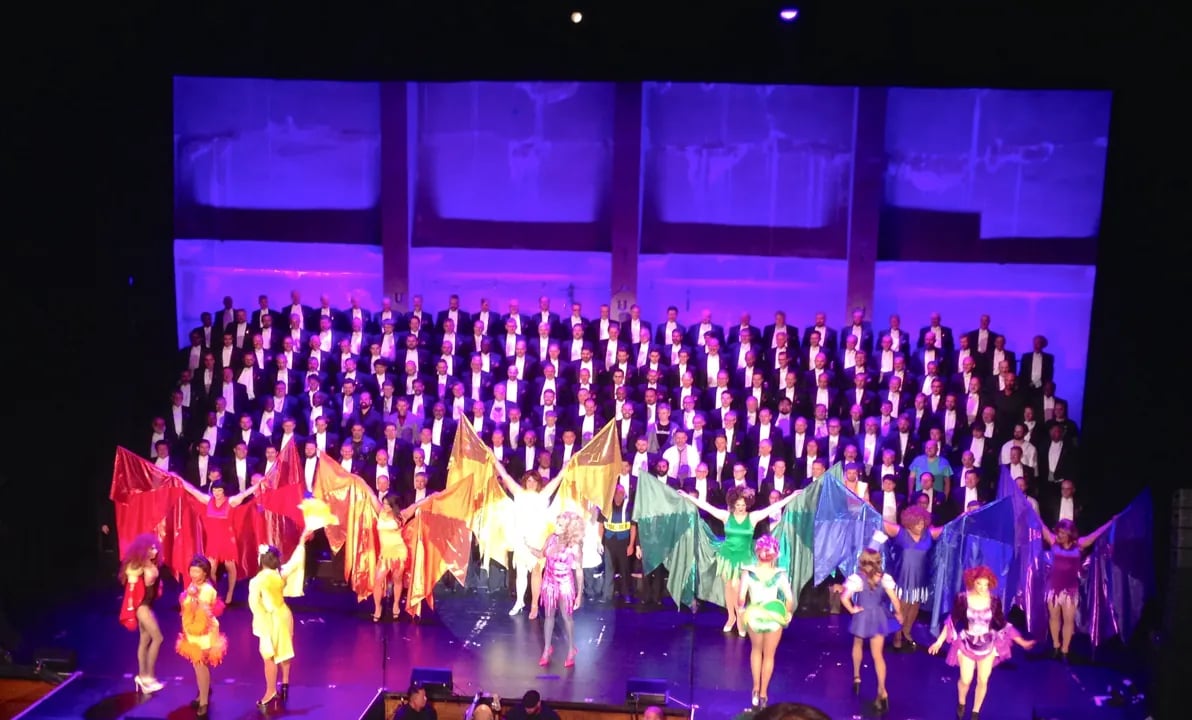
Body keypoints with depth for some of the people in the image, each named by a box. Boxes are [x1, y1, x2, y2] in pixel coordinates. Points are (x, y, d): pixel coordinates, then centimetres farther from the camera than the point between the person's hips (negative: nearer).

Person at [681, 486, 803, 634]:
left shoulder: (753, 517, -7)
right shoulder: (726, 515, -6)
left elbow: (773, 507, -8)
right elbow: (706, 506, -6)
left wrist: (792, 496, -10)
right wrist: (688, 497, -8)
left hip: (743, 557, -1)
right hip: (727, 555, 1)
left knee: (736, 587, -10)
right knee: (728, 586, 10)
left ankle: (740, 618, 8)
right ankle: (731, 617, 26)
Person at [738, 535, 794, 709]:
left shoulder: (748, 571, -12)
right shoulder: (780, 574, -12)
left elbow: (741, 596, -16)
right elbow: (790, 598, -14)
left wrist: (740, 610, 3)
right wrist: (788, 613, 5)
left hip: (753, 617, 1)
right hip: (774, 619, 0)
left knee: (756, 650, 28)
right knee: (769, 656, 20)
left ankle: (756, 689, 30)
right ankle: (763, 693, 30)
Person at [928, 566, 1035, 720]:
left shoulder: (994, 601, -13)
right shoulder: (962, 598, -17)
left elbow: (1003, 624, 0)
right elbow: (952, 622, -7)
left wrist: (1021, 642, 2)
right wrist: (939, 641, -8)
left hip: (988, 646, 2)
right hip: (967, 645, -2)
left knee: (983, 681, 10)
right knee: (965, 680, 3)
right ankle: (961, 703, 36)